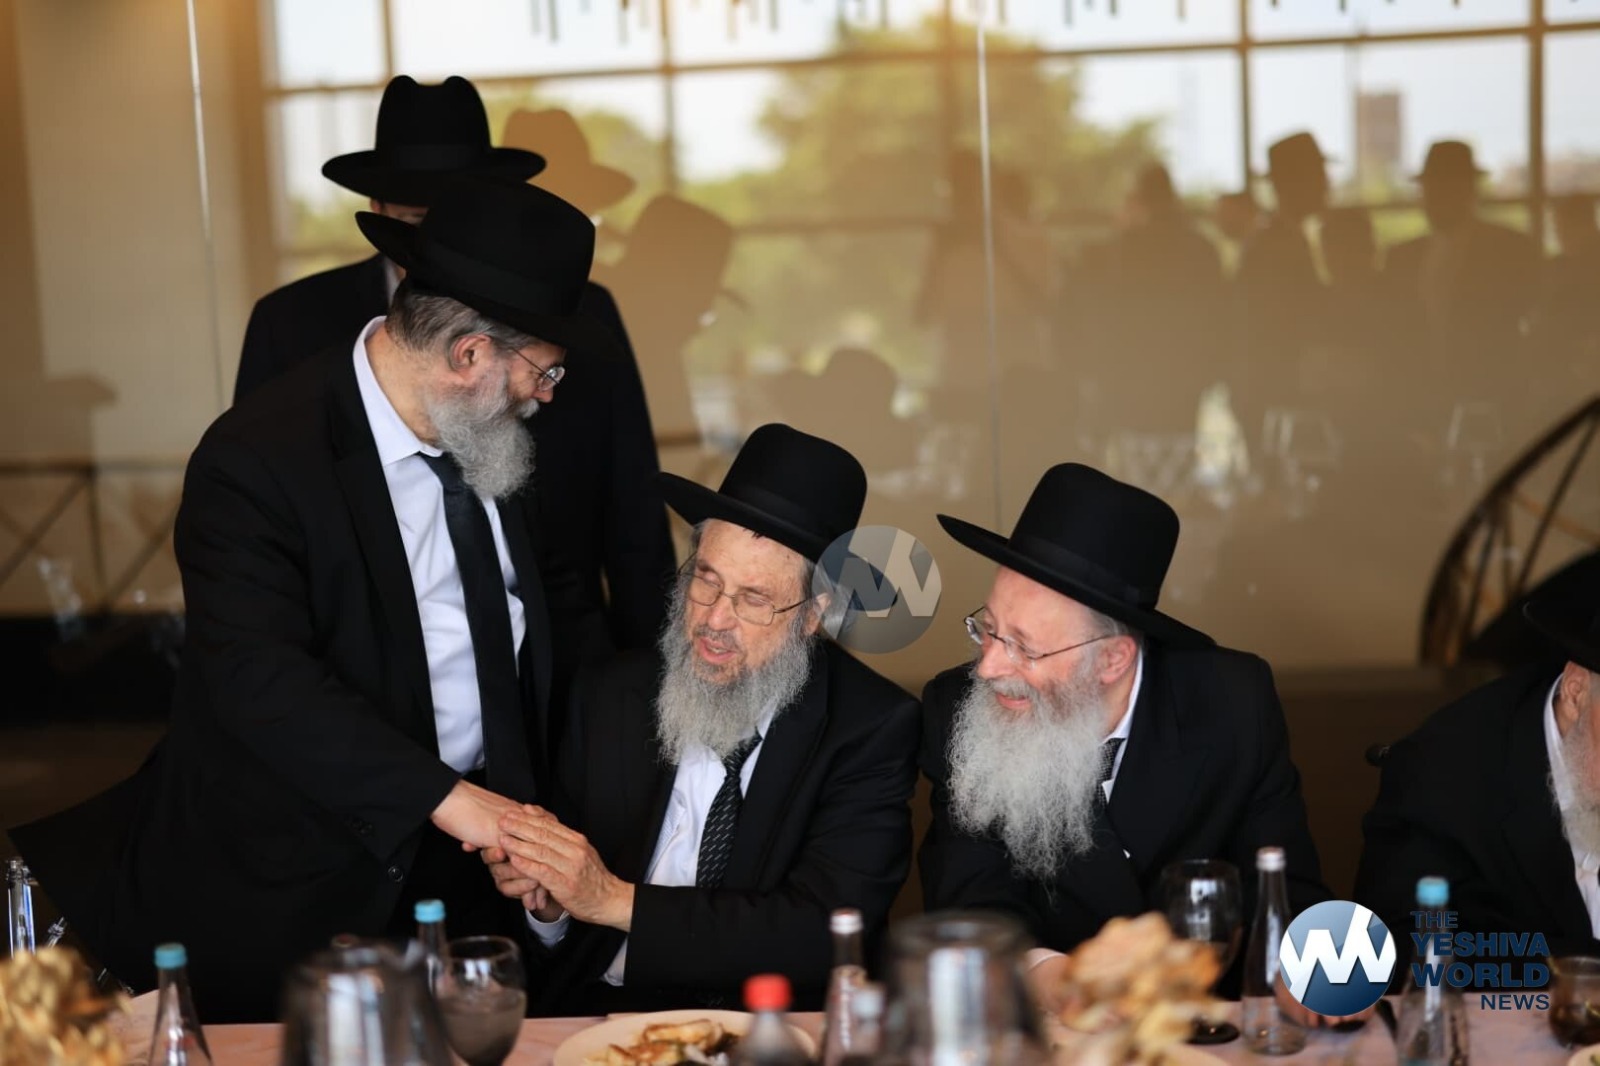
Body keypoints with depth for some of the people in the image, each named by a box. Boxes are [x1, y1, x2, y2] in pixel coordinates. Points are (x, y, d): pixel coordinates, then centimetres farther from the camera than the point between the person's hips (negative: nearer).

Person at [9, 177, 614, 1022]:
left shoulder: (493, 444, 3)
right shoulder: (257, 458, -20)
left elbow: (556, 604, 16)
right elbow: (259, 676, -30)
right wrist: (443, 797, -35)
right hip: (294, 885, -6)